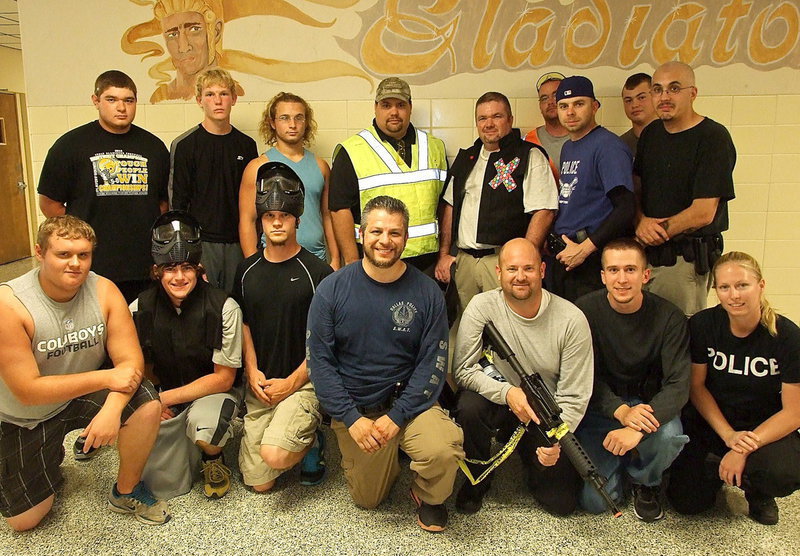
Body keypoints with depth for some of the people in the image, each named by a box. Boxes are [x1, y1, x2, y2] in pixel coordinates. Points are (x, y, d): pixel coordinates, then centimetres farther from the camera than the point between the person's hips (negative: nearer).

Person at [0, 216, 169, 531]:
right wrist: (106, 378, -32)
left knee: (148, 405, -28)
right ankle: (51, 459, 36)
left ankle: (126, 492, -2)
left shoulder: (104, 291, -17)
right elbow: (27, 391, -27)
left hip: (85, 395, 2)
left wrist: (112, 409, -39)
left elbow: (130, 360, -20)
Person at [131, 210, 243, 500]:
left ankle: (213, 458, 0)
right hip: (163, 395, 4)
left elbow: (223, 378, -13)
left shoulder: (224, 308, -19)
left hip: (213, 390, -4)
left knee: (203, 424, -37)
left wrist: (168, 397, -17)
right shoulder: (140, 309, -7)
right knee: (159, 483, -12)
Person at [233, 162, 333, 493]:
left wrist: (291, 382, -12)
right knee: (258, 483, 4)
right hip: (259, 384, 5)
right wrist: (252, 371, 0)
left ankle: (311, 441, 7)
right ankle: (296, 432, 31)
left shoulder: (317, 273, -8)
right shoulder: (248, 270, 7)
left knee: (274, 455, -26)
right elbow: (243, 325, 15)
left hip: (302, 381, -4)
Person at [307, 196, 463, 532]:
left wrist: (397, 417, -17)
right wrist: (351, 417, -15)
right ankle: (390, 455, 42)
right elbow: (320, 361, -7)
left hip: (409, 403, -1)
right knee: (368, 499, 9)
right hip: (353, 407, 1)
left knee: (443, 450, -29)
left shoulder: (426, 292, -8)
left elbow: (433, 362, -8)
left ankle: (428, 496, 7)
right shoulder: (332, 289, -7)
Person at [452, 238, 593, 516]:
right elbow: (462, 369, -16)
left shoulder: (572, 320, -16)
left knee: (562, 502, -5)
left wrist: (555, 440, -28)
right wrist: (507, 392, -32)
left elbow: (573, 396, -13)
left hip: (547, 412, 1)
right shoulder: (482, 307, -16)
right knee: (468, 407, -34)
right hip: (497, 400, 0)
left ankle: (530, 453, 28)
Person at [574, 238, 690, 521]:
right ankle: (622, 468, 23)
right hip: (601, 406, -1)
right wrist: (621, 411, -29)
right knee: (595, 501, -14)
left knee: (670, 435, -34)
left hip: (648, 402, 1)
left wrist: (638, 429, -33)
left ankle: (645, 481, 3)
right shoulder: (585, 311, -12)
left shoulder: (668, 317, -12)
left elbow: (678, 385, -17)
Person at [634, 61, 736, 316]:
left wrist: (658, 230, -8)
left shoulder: (713, 137, -11)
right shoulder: (651, 133, 11)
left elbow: (704, 212, -16)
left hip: (687, 259, -6)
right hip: (647, 253, 6)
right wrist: (641, 222, -7)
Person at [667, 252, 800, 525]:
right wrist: (728, 436, -16)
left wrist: (745, 449, -24)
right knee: (687, 502, -11)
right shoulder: (702, 325, -12)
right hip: (710, 422, 1)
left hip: (765, 428, 0)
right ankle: (715, 467, 23)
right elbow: (696, 386, -4)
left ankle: (758, 493, 6)